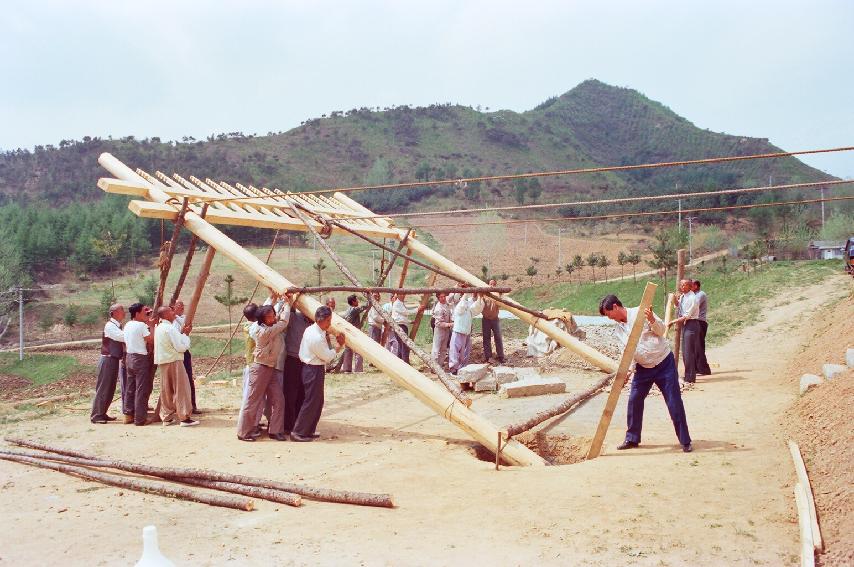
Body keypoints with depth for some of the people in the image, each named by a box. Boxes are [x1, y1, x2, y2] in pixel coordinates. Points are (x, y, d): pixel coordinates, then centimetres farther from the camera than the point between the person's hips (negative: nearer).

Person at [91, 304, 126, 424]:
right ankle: (96, 415, 2)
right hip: (108, 360, -9)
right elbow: (124, 337, -25)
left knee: (110, 389, 13)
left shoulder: (118, 326, 12)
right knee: (103, 388, -4)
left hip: (114, 360, 9)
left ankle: (102, 414, 21)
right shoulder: (110, 326, -15)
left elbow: (123, 339, 10)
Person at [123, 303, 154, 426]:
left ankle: (128, 415, 18)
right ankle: (140, 418, -1)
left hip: (129, 357, 8)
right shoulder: (141, 325, -14)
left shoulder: (127, 325, 11)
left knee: (130, 388, 13)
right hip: (140, 358, -8)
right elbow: (151, 340, -13)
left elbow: (125, 343, 16)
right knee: (141, 389, -3)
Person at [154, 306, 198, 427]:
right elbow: (181, 347, -17)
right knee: (181, 389, -3)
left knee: (166, 390, 13)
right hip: (174, 361, -9)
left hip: (163, 362, 9)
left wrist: (181, 333, 10)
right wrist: (186, 334, -5)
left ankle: (167, 417, 18)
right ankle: (184, 418, -3)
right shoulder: (170, 328, -17)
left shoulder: (158, 328, 11)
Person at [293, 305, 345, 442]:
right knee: (311, 402, -2)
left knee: (318, 402, 16)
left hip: (310, 368, 10)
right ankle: (298, 432, 5)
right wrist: (338, 346, -2)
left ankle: (309, 431, 24)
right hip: (314, 370, -10)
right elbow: (328, 357, -15)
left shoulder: (310, 329, 6)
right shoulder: (317, 337, -24)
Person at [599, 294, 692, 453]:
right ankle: (632, 439, 17)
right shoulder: (618, 329, 5)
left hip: (664, 362, -6)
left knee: (674, 402, -3)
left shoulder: (640, 312, -13)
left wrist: (652, 320, -31)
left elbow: (661, 330, -11)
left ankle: (685, 441, 6)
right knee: (634, 401, 3)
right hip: (643, 368, 6)